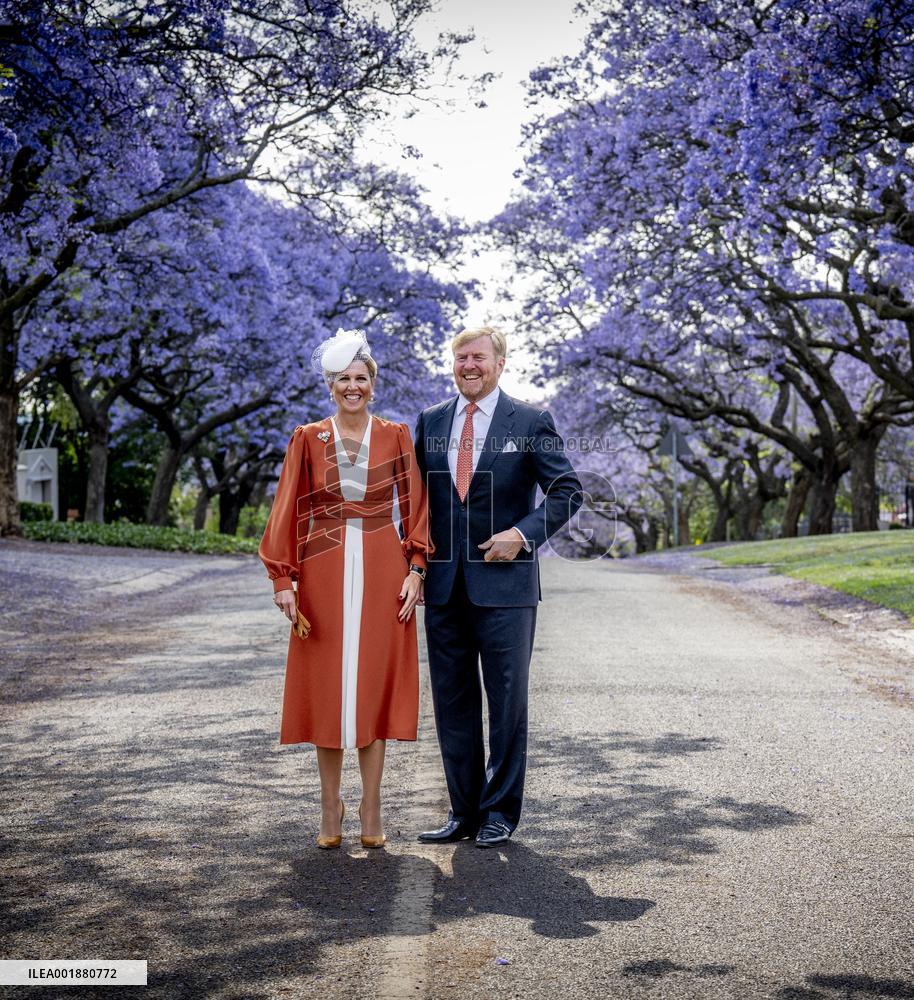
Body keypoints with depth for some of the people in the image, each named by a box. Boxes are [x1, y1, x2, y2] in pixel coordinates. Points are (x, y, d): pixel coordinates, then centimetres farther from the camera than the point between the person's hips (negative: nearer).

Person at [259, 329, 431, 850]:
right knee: (326, 686, 3)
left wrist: (415, 569, -6)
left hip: (383, 570, 0)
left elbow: (415, 506, 4)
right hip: (325, 572, 0)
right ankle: (331, 806, 13)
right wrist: (283, 578, -7)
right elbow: (288, 512, 1)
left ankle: (372, 806, 10)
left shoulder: (396, 436, 5)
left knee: (376, 683, 2)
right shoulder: (307, 440, 4)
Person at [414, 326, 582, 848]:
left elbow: (568, 490, -2)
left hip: (503, 582, -4)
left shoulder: (531, 422, -1)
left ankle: (500, 812, 14)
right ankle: (463, 811, 18)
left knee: (507, 702, 3)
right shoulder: (431, 421, 11)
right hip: (443, 585, 4)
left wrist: (524, 533, -15)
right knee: (453, 702, 9)